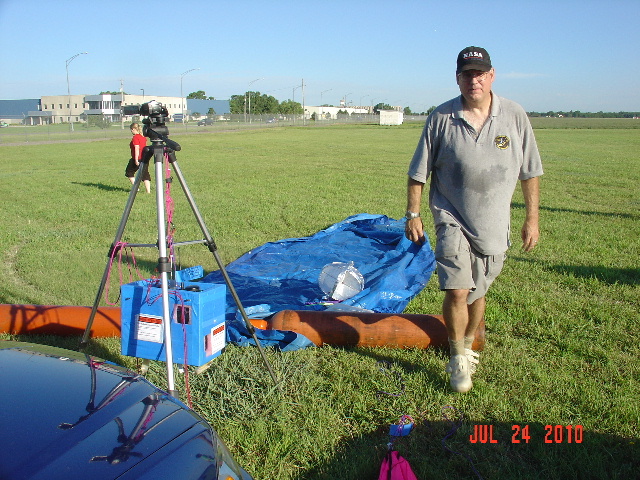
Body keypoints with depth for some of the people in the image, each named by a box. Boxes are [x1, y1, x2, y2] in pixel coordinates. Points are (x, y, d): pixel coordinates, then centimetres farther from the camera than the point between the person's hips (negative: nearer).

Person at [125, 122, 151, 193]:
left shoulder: (135, 138, -12)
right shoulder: (143, 137, 13)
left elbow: (137, 148, -20)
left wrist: (136, 160, -21)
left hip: (138, 159, -7)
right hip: (145, 158, 7)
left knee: (129, 172, 11)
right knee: (145, 174, 6)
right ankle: (148, 191, 0)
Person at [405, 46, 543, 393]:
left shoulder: (514, 116, -3)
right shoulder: (441, 117, -6)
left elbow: (529, 172, 5)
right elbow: (418, 172, 0)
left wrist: (532, 219, 6)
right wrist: (412, 214, -1)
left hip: (494, 224, 2)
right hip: (452, 220, -2)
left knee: (477, 293, 14)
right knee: (457, 291, -13)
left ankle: (467, 347, 39)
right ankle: (458, 359, 10)